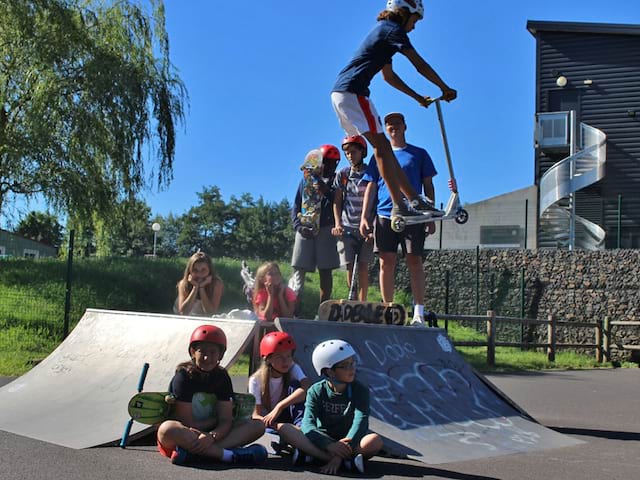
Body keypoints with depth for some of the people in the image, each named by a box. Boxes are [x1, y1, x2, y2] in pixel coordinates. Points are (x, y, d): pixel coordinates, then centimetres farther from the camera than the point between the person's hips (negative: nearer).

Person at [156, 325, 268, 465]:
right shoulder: (183, 377, -9)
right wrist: (215, 420, -5)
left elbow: (226, 421, -6)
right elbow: (186, 423, -15)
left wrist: (212, 436, -28)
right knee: (167, 429, -39)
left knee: (258, 426, -14)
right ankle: (230, 455, -38)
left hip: (207, 437, 5)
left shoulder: (222, 377, 4)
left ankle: (192, 452, -34)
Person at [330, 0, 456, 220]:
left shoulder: (384, 30, 26)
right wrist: (446, 89, 4)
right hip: (352, 92, -10)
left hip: (341, 93, 10)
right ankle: (399, 206, -14)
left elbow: (389, 76, 32)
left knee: (383, 145, 8)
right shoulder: (393, 30, -5)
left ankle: (414, 199, 9)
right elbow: (421, 65, -7)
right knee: (380, 144, -11)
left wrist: (418, 98, 32)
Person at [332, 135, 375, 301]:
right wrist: (338, 224, -3)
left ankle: (362, 303, -3)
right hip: (347, 227, 2)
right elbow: (337, 202, 10)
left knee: (363, 266, -5)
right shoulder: (342, 174, 8)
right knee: (350, 267, -1)